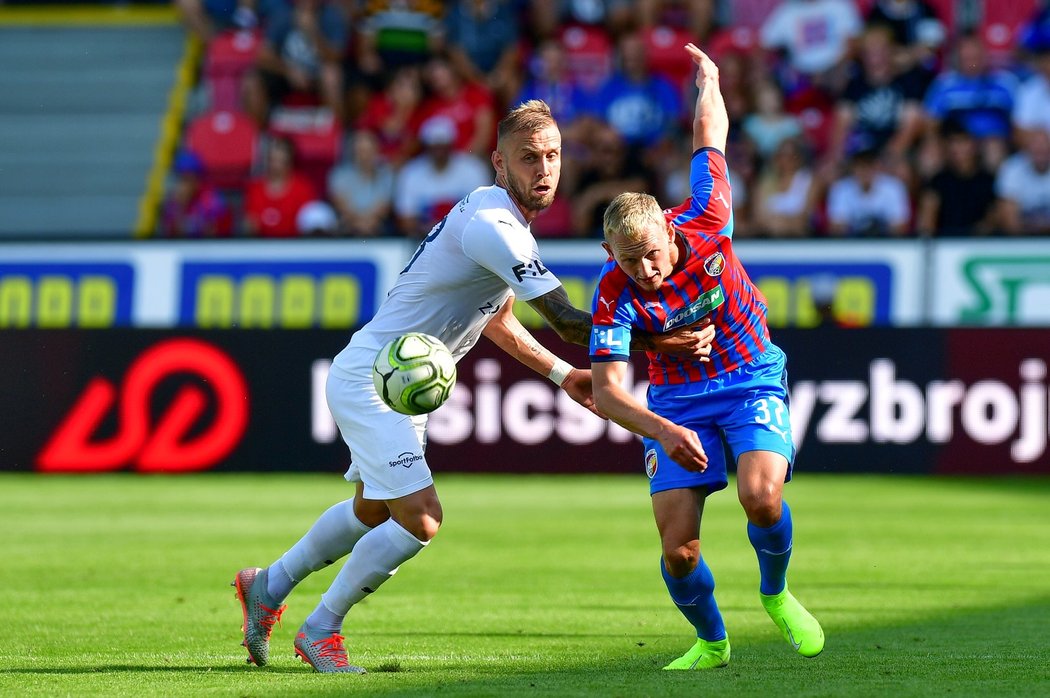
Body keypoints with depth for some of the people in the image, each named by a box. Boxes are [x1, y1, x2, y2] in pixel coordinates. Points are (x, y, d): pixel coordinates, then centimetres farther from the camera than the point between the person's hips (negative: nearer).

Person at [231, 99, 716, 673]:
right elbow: (568, 324, -29)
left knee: (373, 511, 25)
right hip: (369, 381, -11)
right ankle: (321, 630, 0)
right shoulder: (491, 226, -26)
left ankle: (268, 585, 43)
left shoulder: (502, 219, 7)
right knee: (421, 518, -16)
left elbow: (495, 316, 23)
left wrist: (562, 374, 18)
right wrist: (664, 343, -29)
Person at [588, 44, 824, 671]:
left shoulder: (704, 225, -19)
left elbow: (709, 140, -2)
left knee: (761, 497, -27)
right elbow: (607, 390, -23)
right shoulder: (615, 295, -21)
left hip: (752, 379, 0)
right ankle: (711, 642, 18)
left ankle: (777, 595, 5)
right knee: (678, 548, -11)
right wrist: (663, 431, -41)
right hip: (676, 402, 0)